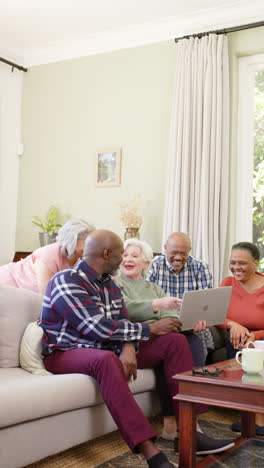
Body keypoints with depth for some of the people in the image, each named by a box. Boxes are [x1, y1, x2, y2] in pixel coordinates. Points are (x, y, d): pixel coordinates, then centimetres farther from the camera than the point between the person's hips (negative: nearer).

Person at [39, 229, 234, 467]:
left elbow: (123, 323, 5)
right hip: (67, 352, -8)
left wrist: (129, 348, -19)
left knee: (175, 341, -4)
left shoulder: (109, 283, 10)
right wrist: (150, 329, -17)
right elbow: (97, 327, -26)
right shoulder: (66, 281, -18)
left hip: (107, 348, 8)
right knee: (106, 359, -43)